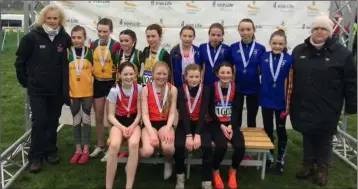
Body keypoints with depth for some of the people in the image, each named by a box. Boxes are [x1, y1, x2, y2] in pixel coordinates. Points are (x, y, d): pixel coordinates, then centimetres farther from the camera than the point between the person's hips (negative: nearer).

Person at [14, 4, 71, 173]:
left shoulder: (65, 38, -4)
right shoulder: (32, 37, -9)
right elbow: (20, 61, -1)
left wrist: (66, 84, 4)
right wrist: (25, 81, 3)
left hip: (57, 89, 2)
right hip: (37, 89, -2)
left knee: (53, 121, 13)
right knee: (39, 122, -2)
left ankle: (50, 151, 28)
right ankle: (35, 157, 10)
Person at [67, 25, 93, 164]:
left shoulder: (89, 52, -3)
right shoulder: (67, 53, -4)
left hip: (87, 92, 0)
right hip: (73, 93, 0)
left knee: (86, 119, 8)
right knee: (76, 121, 11)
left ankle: (85, 150, 18)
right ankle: (78, 149, 22)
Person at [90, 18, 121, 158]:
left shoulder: (116, 46, -12)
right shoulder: (93, 45, 4)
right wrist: (92, 72, 5)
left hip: (111, 83, -5)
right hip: (97, 83, 5)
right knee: (98, 116, 12)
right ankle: (100, 146, 26)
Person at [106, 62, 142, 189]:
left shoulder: (139, 88, -3)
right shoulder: (114, 90, -5)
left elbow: (139, 113, 0)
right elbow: (111, 115, -3)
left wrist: (132, 127, -16)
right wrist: (122, 128, -18)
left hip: (134, 122, 0)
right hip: (118, 122, 0)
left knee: (134, 144, -33)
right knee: (114, 145, -33)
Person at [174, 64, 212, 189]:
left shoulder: (205, 90, -6)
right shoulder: (181, 90, -6)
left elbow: (203, 114, -13)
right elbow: (183, 113, -15)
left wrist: (197, 134, -25)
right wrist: (188, 135, -26)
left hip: (200, 123, 0)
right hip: (184, 123, 0)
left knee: (207, 146, -27)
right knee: (178, 145, -27)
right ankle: (180, 176, -1)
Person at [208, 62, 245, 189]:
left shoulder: (235, 88, 1)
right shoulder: (212, 88, -7)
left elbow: (236, 110, -2)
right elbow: (210, 110, -7)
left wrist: (230, 126, -16)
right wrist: (221, 126, -16)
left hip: (231, 123, 3)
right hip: (215, 123, -2)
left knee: (240, 146, -23)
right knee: (222, 146, -30)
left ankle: (232, 172, 7)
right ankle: (215, 172, 1)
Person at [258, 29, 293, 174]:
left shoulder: (289, 59, -9)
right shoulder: (263, 57, -2)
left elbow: (290, 83, -9)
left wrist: (288, 102, -10)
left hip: (281, 101, -2)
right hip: (266, 99, 2)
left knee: (281, 130, 11)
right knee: (268, 129, 13)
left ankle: (280, 159, 24)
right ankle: (269, 156, 29)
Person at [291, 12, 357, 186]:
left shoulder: (342, 53, -9)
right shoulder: (298, 51, 3)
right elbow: (292, 79, 6)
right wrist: (289, 102, 7)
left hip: (327, 109, -3)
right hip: (304, 107, 3)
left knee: (324, 140, 12)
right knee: (307, 137, 18)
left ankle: (322, 168, 30)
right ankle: (308, 165, 34)